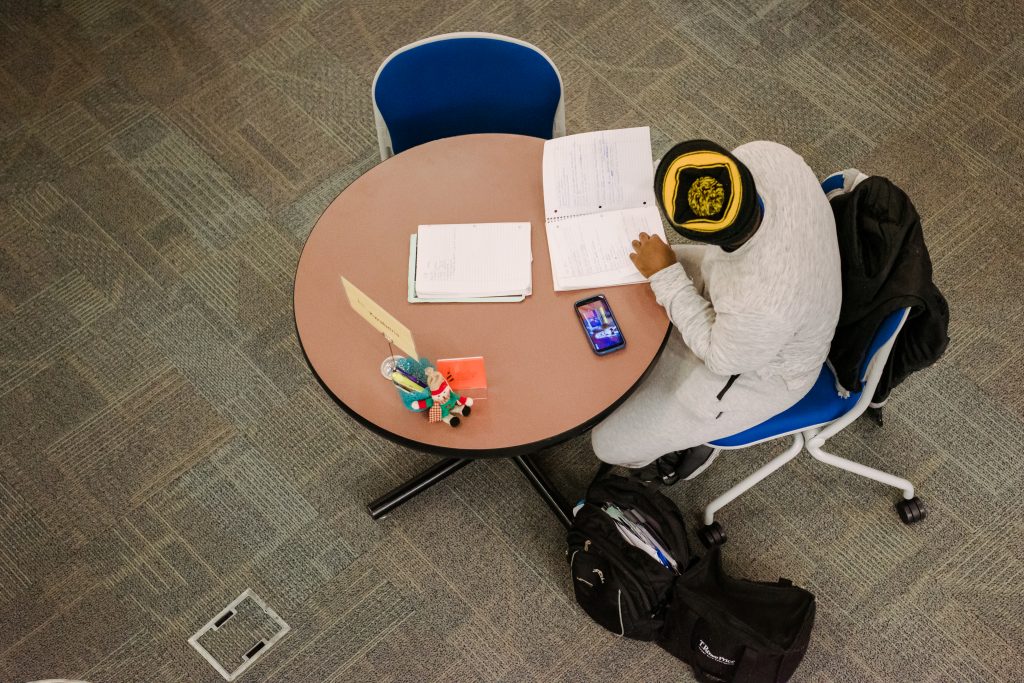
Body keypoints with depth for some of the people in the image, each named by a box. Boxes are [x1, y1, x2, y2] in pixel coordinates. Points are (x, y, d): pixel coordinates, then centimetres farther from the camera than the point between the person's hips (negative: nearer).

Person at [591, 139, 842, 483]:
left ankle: (697, 436, 31)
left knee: (609, 440, 1)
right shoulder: (767, 155, -31)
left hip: (757, 368, -6)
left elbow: (721, 357, -23)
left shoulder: (765, 305, -46)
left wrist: (666, 276, -21)